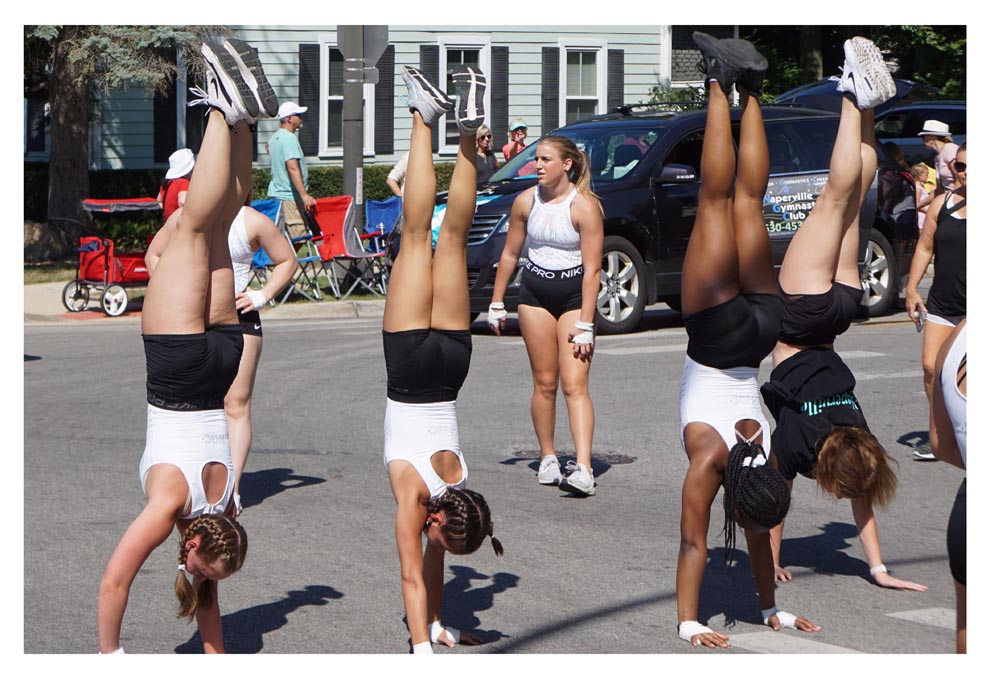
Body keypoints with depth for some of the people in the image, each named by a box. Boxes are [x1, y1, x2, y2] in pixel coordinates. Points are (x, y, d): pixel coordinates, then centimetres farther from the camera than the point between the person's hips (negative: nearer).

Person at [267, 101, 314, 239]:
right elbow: (292, 168, -25)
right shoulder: (290, 138, -15)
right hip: (290, 197, -10)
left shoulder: (275, 138, 15)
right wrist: (304, 195, -32)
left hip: (275, 194, 10)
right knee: (298, 239, -12)